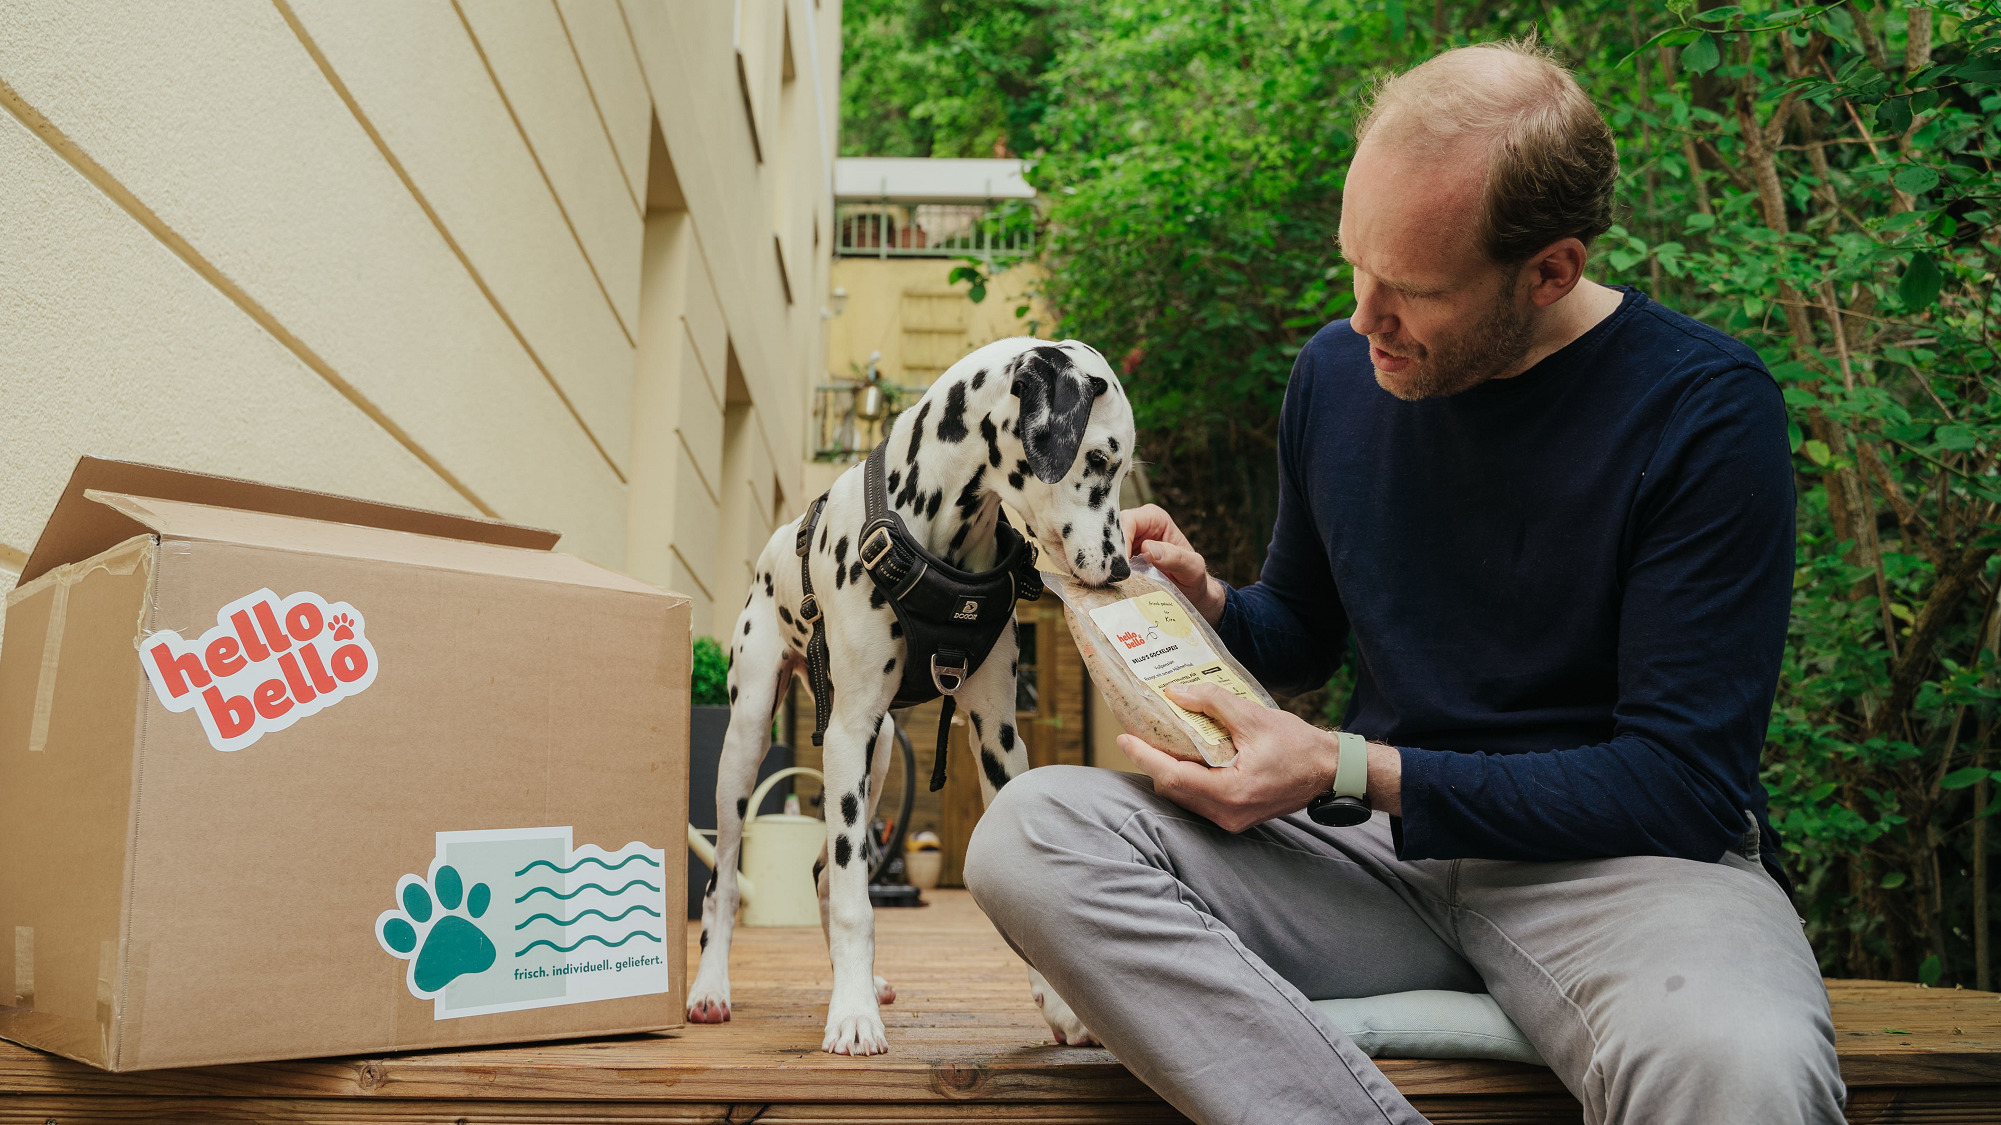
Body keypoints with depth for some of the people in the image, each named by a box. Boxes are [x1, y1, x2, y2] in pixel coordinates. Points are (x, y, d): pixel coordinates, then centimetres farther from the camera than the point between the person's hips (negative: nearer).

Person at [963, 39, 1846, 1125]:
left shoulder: (1703, 409, -10)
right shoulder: (1336, 370, 5)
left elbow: (1684, 781, -13)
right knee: (1033, 834, -21)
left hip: (1623, 856, -4)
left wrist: (1350, 775, -19)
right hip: (1376, 840, 5)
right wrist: (1203, 602, -3)